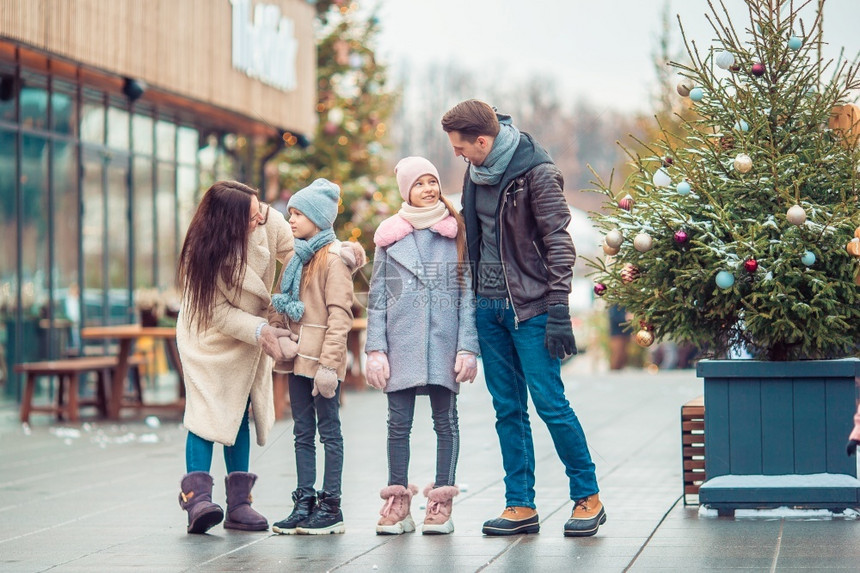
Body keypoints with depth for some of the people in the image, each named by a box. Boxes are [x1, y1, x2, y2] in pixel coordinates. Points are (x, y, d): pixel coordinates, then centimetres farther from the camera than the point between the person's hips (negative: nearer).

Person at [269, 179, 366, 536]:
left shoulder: (332, 258, -10)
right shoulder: (297, 258, 16)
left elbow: (339, 315, -15)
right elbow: (280, 304, 19)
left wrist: (328, 362, -20)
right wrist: (279, 335, 0)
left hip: (322, 359, -8)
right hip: (298, 358, 8)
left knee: (329, 431, -2)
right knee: (303, 433, 9)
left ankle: (331, 507, 1)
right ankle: (304, 503, 13)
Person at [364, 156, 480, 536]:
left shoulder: (456, 233, 6)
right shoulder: (389, 235, 9)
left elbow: (468, 292, 3)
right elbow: (376, 296, 8)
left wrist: (467, 347, -5)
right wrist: (375, 349, 0)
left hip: (444, 340, -1)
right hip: (400, 342, 1)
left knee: (445, 421, 1)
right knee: (399, 423, 1)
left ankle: (441, 503, 6)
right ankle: (398, 504, 7)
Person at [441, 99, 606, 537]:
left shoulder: (537, 172, -12)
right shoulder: (477, 172, 9)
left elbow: (559, 244, -13)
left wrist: (558, 311, -17)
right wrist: (474, 298, 16)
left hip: (530, 307, -7)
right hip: (489, 305, 7)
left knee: (550, 403, -7)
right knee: (508, 409, 7)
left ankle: (588, 497, 6)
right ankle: (520, 507, 12)